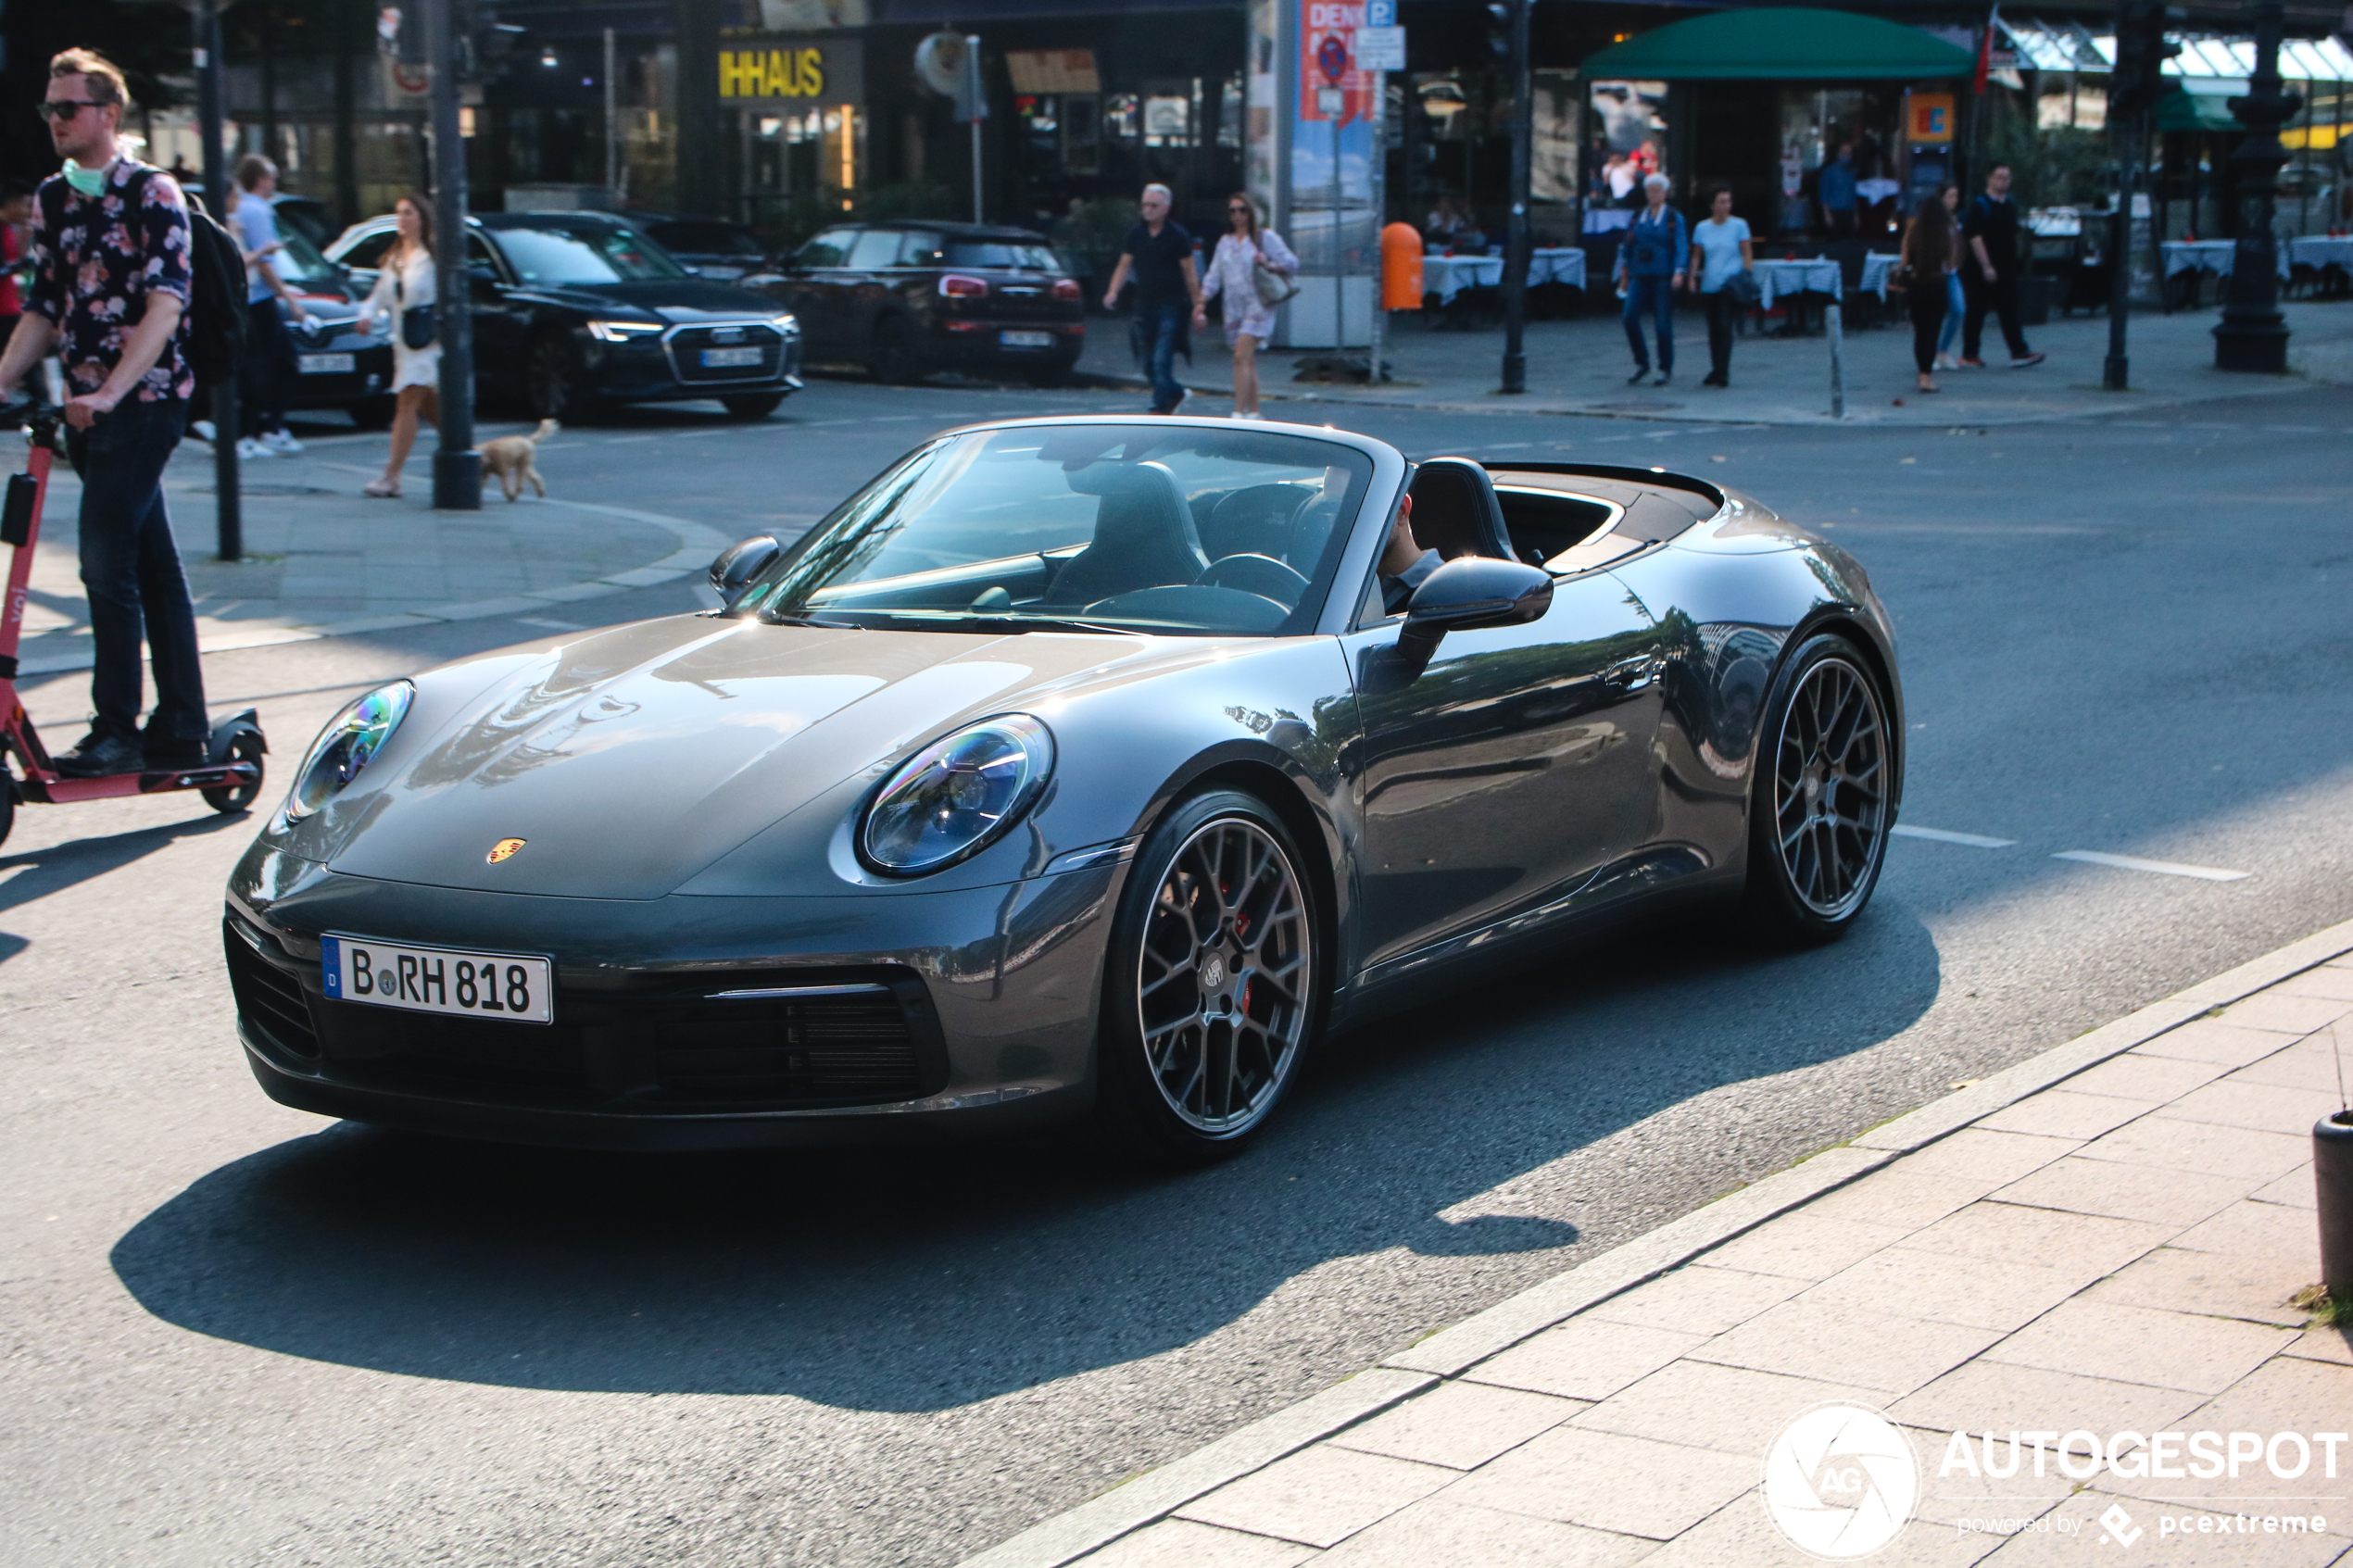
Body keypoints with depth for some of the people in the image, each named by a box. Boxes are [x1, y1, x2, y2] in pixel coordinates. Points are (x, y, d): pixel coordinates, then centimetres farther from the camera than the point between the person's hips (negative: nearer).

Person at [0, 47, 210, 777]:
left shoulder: (152, 192, -7)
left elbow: (165, 305, -17)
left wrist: (110, 391, -27)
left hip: (145, 399, -6)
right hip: (86, 407, 6)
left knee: (107, 563, -13)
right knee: (154, 569, 10)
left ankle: (116, 730, -8)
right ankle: (181, 730, 14)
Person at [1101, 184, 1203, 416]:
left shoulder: (1177, 235, -5)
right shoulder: (1135, 234, 8)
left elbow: (1189, 272, -3)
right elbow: (1124, 266, 10)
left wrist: (1197, 304, -6)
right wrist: (1113, 291, -6)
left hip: (1170, 307, -5)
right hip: (1144, 305, 5)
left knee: (1161, 360, -11)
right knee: (1147, 362, 8)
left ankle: (1159, 409, -4)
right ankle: (1176, 394, 29)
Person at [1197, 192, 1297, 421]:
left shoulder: (1265, 237, 1)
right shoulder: (1225, 242, 16)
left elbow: (1291, 263, -1)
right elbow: (1214, 276, 16)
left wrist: (1269, 265, -19)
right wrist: (1201, 303, 6)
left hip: (1258, 306, -6)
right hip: (1234, 308, 6)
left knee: (1242, 357, -18)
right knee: (1247, 362, 7)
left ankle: (1238, 414, -22)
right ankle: (1254, 413, 14)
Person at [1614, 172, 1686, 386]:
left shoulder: (1674, 218, -1)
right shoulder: (1638, 217, 11)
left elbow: (1682, 248, -7)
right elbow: (1628, 245, 20)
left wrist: (1679, 273, -19)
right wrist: (1624, 269, 20)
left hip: (1664, 278, -4)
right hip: (1640, 277, 4)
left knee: (1664, 323, -3)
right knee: (1630, 317, -10)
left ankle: (1666, 369, 9)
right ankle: (1641, 363, 4)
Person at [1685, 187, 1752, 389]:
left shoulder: (1739, 225, 1)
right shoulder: (1702, 227, 8)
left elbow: (1747, 253, 2)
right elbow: (1696, 255, 13)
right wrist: (1693, 277, 3)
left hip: (1730, 284, -4)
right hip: (1709, 286, 4)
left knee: (1724, 327, -13)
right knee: (1713, 329, 9)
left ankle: (1722, 372, -14)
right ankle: (1716, 370, 19)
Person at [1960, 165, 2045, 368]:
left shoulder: (2011, 206, 12)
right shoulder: (1979, 206, -10)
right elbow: (1975, 237, -16)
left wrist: (2013, 262, 17)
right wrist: (1986, 266, -20)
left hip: (2006, 270, 6)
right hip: (1981, 270, -6)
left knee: (2009, 312, 0)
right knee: (1976, 312, 2)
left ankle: (2019, 352, -5)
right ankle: (1969, 354, 10)